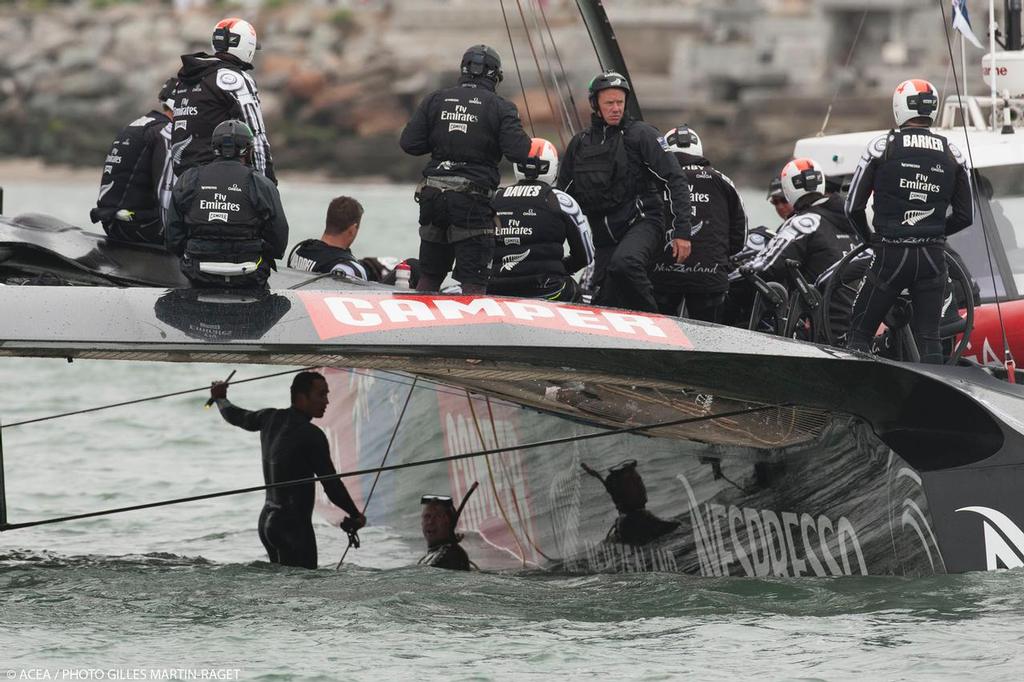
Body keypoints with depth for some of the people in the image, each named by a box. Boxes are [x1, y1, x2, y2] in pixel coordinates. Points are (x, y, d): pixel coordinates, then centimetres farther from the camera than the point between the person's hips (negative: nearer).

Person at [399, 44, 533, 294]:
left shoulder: (436, 99, 5)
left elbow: (409, 143, 2)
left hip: (432, 195, 4)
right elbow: (518, 152, -13)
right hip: (473, 201, -4)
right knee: (473, 283, -3)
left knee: (429, 276, 17)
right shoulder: (500, 108, -5)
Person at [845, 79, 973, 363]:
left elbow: (853, 206, -2)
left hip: (891, 255, -3)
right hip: (933, 259, 3)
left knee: (860, 332, 8)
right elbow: (965, 216, 10)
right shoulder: (952, 155, 5)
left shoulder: (882, 147, -4)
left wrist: (871, 237, 16)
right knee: (929, 338, 7)